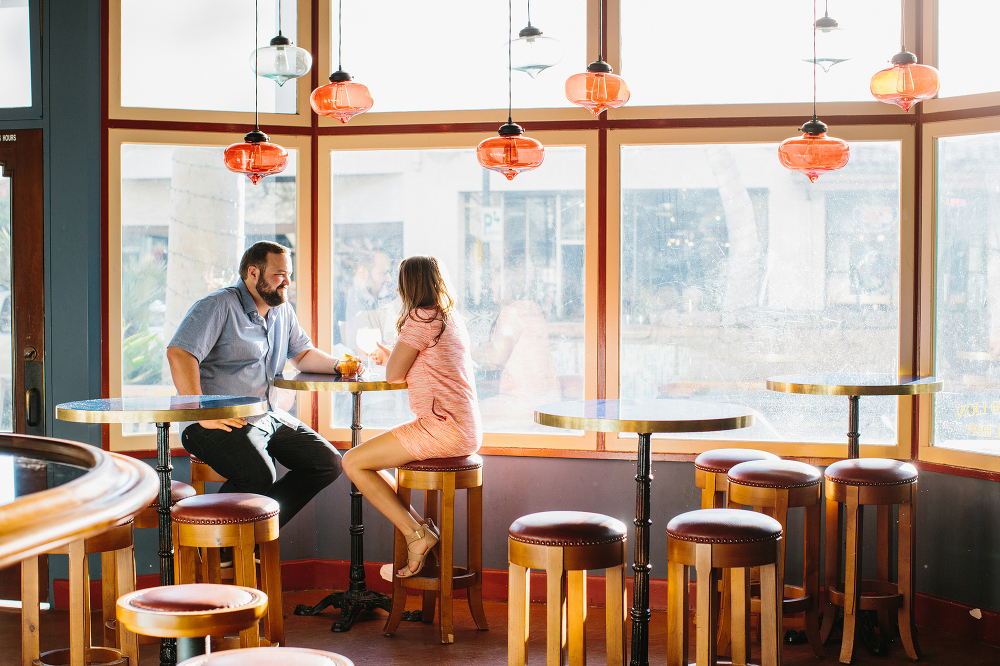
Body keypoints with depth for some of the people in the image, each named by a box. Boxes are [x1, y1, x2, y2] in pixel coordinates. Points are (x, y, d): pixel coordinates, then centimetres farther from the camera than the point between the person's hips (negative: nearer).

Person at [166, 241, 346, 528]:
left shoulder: (283, 310, 16)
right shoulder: (219, 306, -9)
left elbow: (303, 353, 26)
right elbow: (179, 354, -19)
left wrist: (337, 365, 3)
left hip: (271, 417, 8)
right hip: (220, 422, -8)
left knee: (328, 463, -4)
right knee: (258, 475, -32)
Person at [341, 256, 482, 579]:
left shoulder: (421, 318, -11)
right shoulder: (452, 320, 18)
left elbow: (393, 374, -8)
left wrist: (389, 357, 13)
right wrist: (390, 356, 34)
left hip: (441, 427, -10)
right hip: (467, 433, 10)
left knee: (353, 462, -3)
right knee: (371, 461, 21)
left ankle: (416, 534, -8)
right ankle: (423, 530, 10)